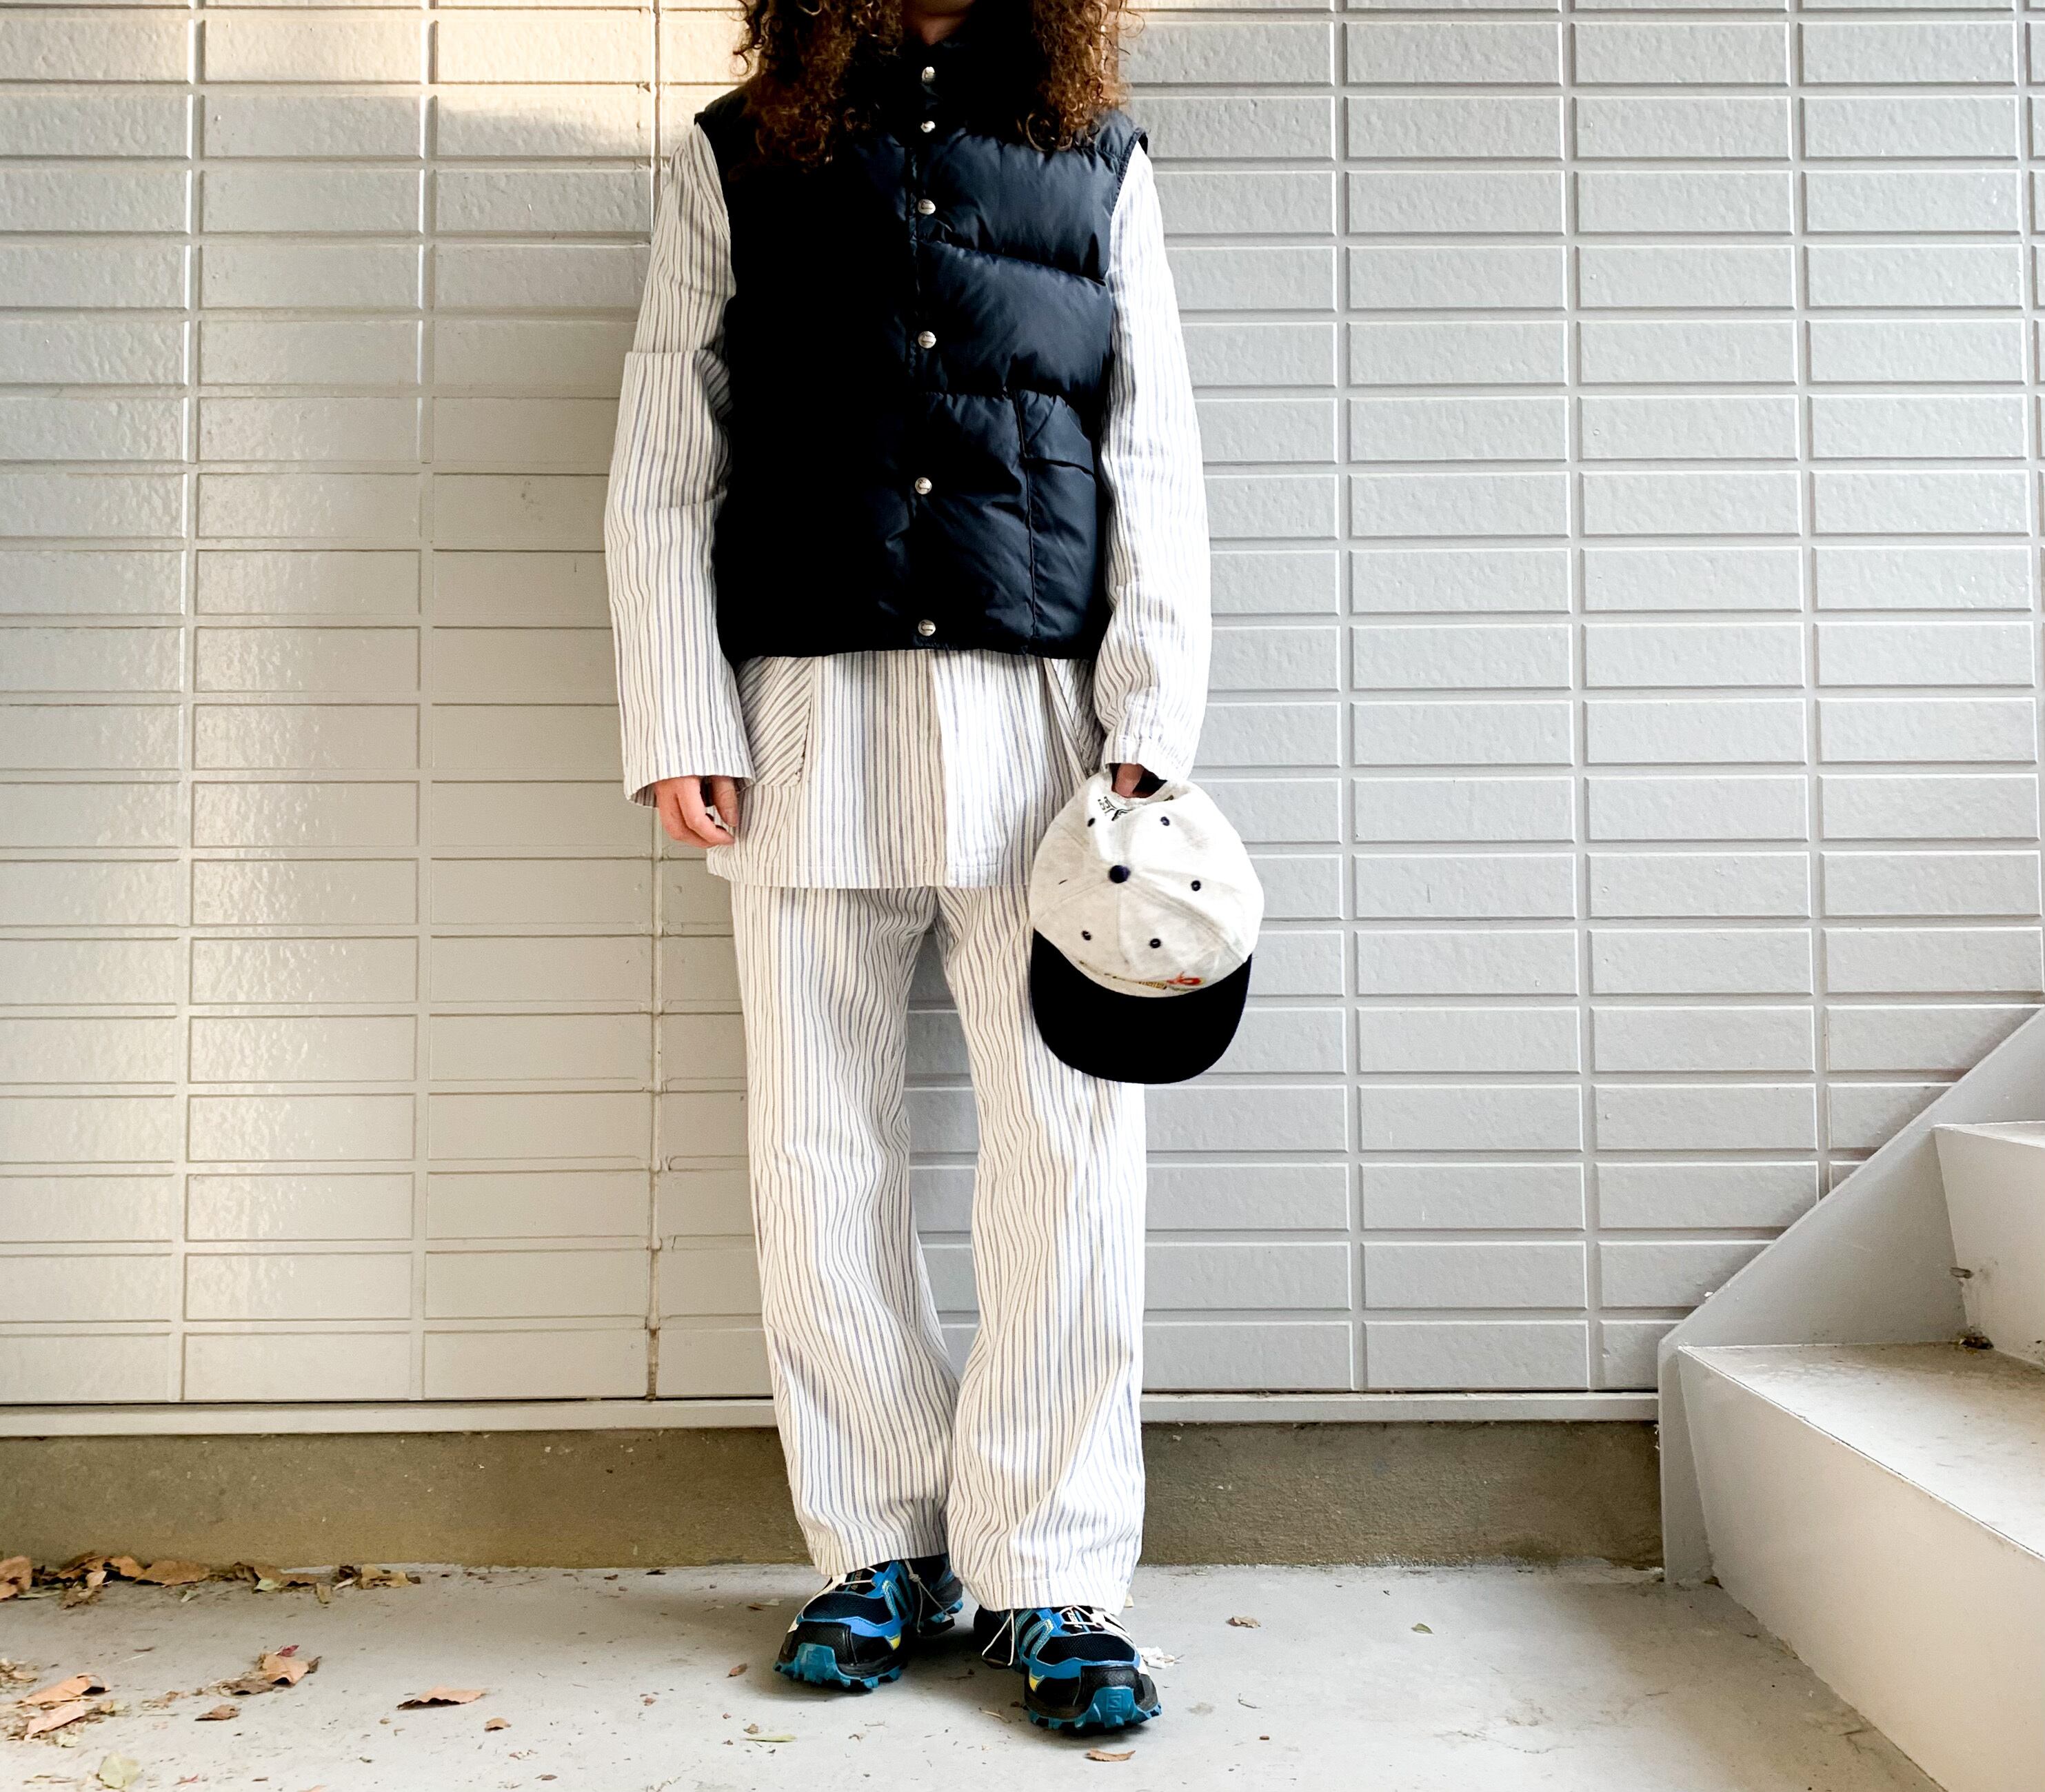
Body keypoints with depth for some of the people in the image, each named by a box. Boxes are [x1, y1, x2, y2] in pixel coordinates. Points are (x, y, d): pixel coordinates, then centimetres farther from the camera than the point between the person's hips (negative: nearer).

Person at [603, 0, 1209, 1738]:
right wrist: (680, 721, -1)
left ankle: (1051, 1574, 9)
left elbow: (1154, 455, 9)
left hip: (1045, 708, 0)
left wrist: (1152, 724, -2)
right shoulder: (739, 152, 15)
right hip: (808, 707, 1)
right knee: (822, 1148, 3)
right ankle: (883, 1549, 19)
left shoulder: (1098, 155, 16)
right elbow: (666, 456, 10)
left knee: (1074, 1141, -4)